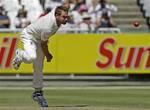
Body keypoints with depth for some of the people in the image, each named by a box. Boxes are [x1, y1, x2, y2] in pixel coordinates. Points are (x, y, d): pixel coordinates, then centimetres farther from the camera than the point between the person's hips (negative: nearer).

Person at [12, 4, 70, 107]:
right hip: (29, 36, -7)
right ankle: (20, 55, -1)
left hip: (39, 39, 7)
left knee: (39, 68, 9)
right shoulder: (48, 28, -38)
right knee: (31, 57, -35)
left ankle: (38, 92, 19)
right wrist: (48, 55, -6)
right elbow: (44, 44, -20)